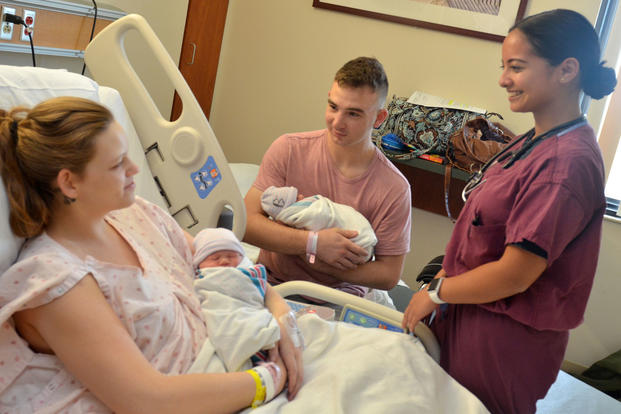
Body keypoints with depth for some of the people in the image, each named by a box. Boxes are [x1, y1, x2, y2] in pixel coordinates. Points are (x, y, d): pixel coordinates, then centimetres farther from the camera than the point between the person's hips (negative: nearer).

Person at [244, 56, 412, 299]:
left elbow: (389, 275, -4)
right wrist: (314, 242, -21)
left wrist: (319, 260, -15)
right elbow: (247, 222, -9)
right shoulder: (289, 150, -5)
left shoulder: (394, 188, -9)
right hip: (272, 284, 1)